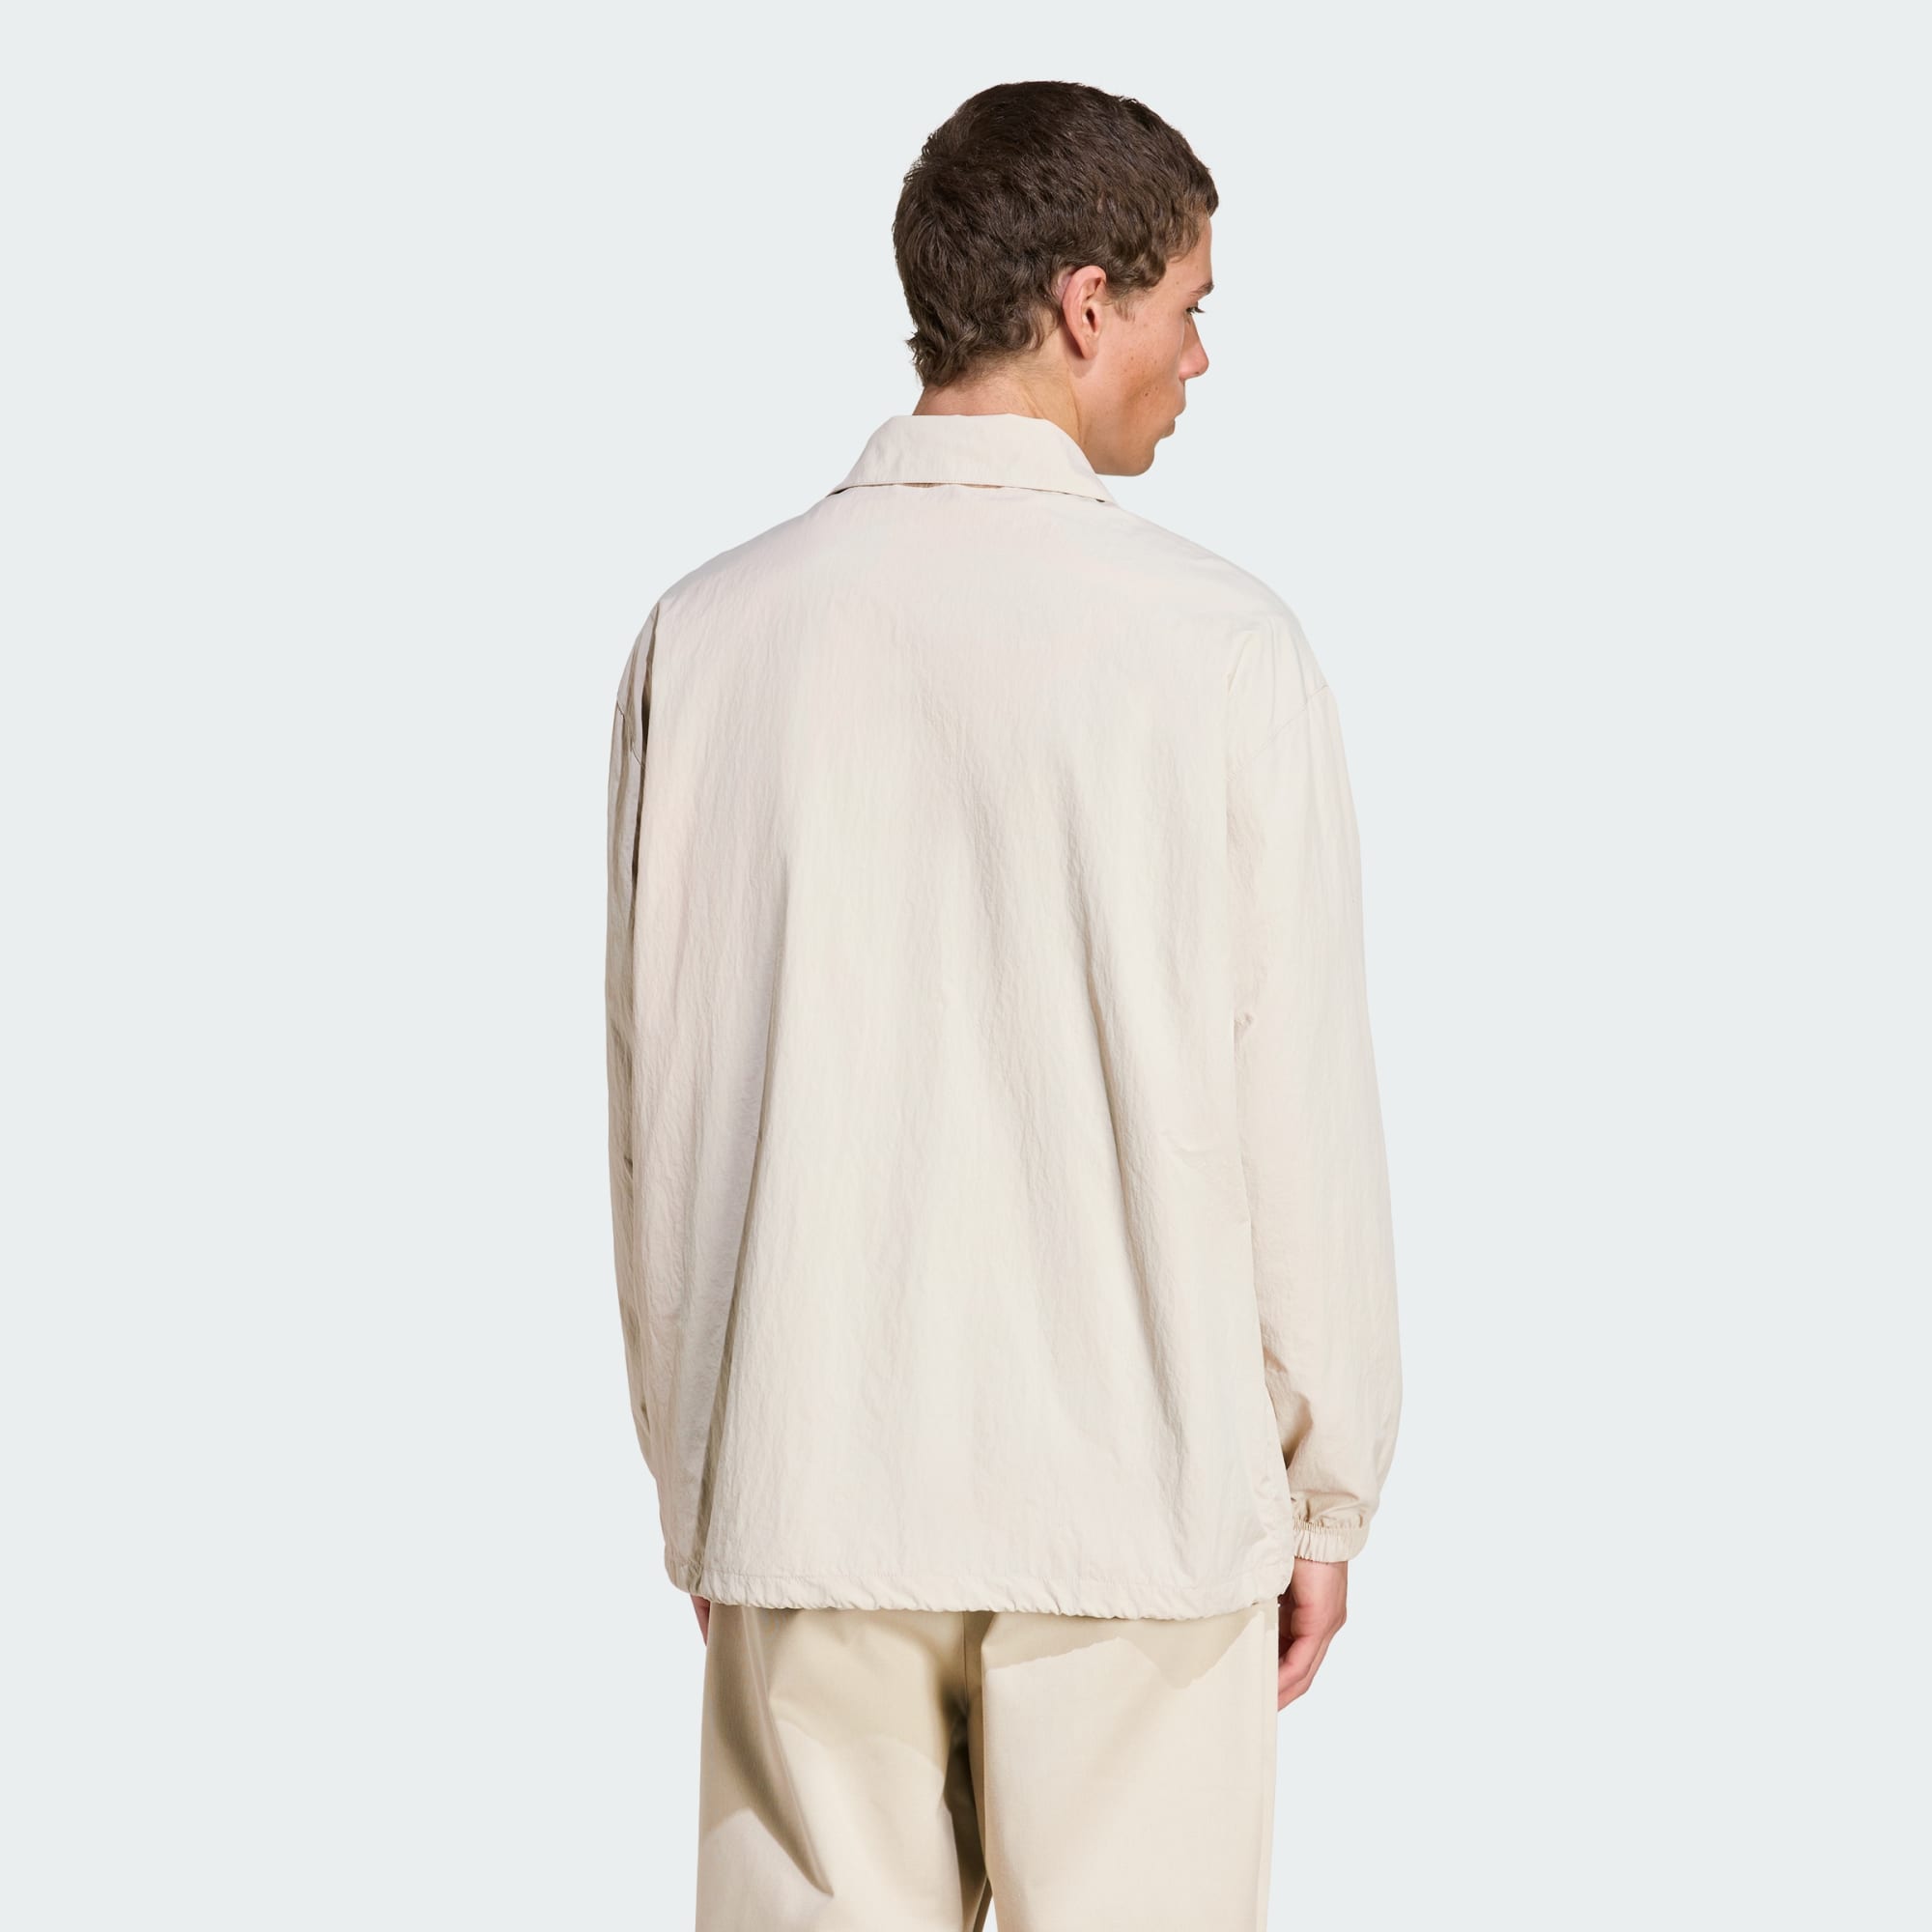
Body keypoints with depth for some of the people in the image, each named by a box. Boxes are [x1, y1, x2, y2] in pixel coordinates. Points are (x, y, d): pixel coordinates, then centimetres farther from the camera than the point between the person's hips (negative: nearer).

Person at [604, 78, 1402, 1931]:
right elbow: (1300, 1095, -6)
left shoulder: (710, 632, -1)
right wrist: (1326, 1491, 6)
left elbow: (653, 1094, 4)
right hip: (1142, 1489, -2)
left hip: (805, 1487, 3)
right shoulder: (1219, 643, -9)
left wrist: (691, 1468, 15)